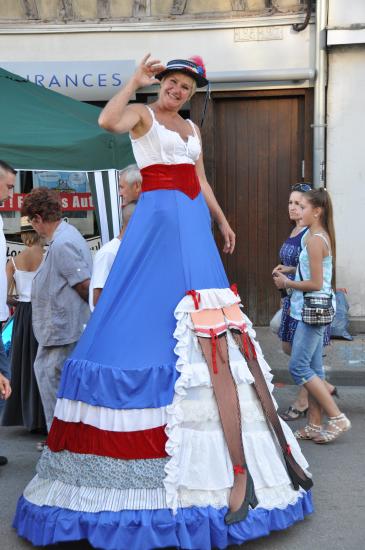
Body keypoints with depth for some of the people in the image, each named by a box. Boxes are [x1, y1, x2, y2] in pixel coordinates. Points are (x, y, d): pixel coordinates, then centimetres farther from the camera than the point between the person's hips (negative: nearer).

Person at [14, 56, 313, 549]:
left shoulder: (192, 129, 24)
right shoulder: (142, 115, 5)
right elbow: (108, 121, -18)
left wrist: (222, 219, 27)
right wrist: (136, 80, -7)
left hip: (194, 222, 5)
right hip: (160, 219, -5)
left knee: (213, 335, -3)